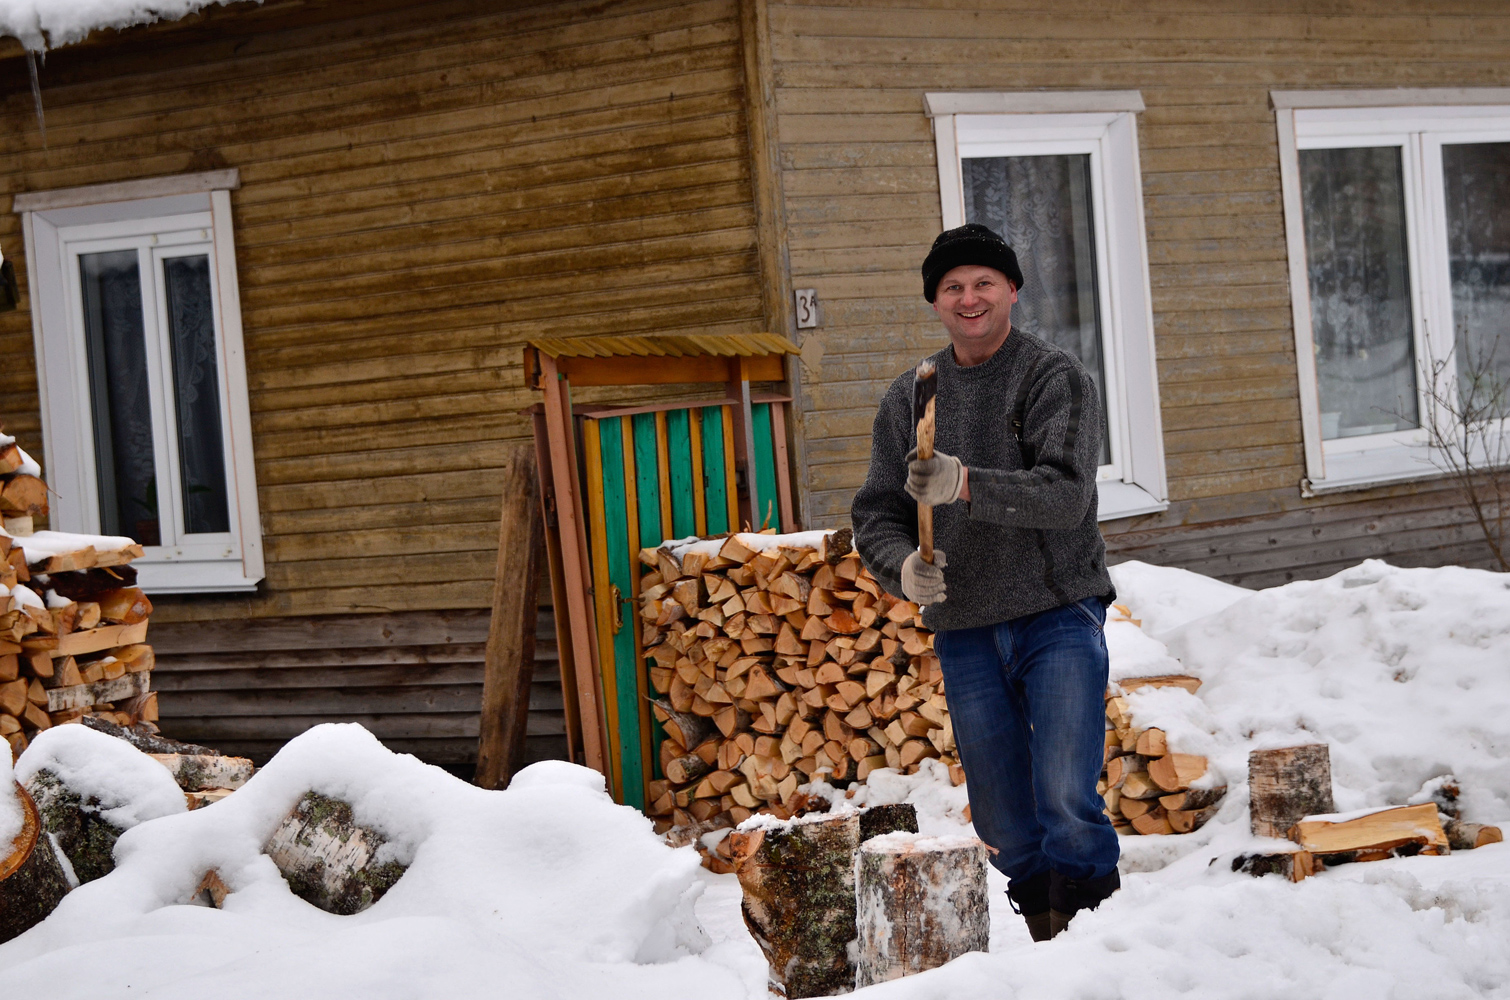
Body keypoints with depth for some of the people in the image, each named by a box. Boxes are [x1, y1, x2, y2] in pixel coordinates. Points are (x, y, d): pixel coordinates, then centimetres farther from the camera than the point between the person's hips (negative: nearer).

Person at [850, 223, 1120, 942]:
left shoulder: (1055, 377, -3)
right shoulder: (908, 397, 10)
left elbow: (1066, 494, -17)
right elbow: (876, 514, 9)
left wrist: (966, 485, -32)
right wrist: (903, 565, -13)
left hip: (1058, 617, -4)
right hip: (964, 634, 4)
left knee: (1068, 806, -14)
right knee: (1004, 824, 8)